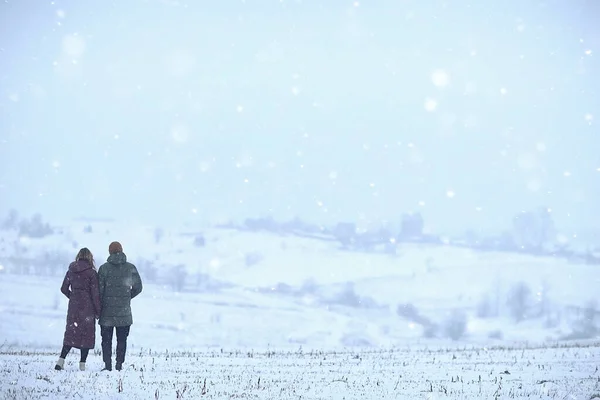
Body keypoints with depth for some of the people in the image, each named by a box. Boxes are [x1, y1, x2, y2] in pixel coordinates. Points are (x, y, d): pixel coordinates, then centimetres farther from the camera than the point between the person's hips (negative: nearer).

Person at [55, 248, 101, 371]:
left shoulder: (71, 270, 4)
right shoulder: (91, 272, -8)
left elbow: (64, 289, 9)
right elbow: (95, 293, -8)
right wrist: (98, 311, -2)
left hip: (73, 305, 4)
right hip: (88, 307, -4)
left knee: (71, 333, 10)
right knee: (87, 334, 5)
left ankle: (61, 360, -4)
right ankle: (82, 364, 3)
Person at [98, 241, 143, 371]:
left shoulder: (104, 268, -6)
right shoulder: (130, 268, -1)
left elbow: (99, 289, -6)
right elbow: (138, 287, 5)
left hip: (107, 310, -1)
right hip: (124, 311, 1)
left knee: (106, 339, 7)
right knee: (122, 339, 10)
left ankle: (108, 365, 4)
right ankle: (119, 364, 7)